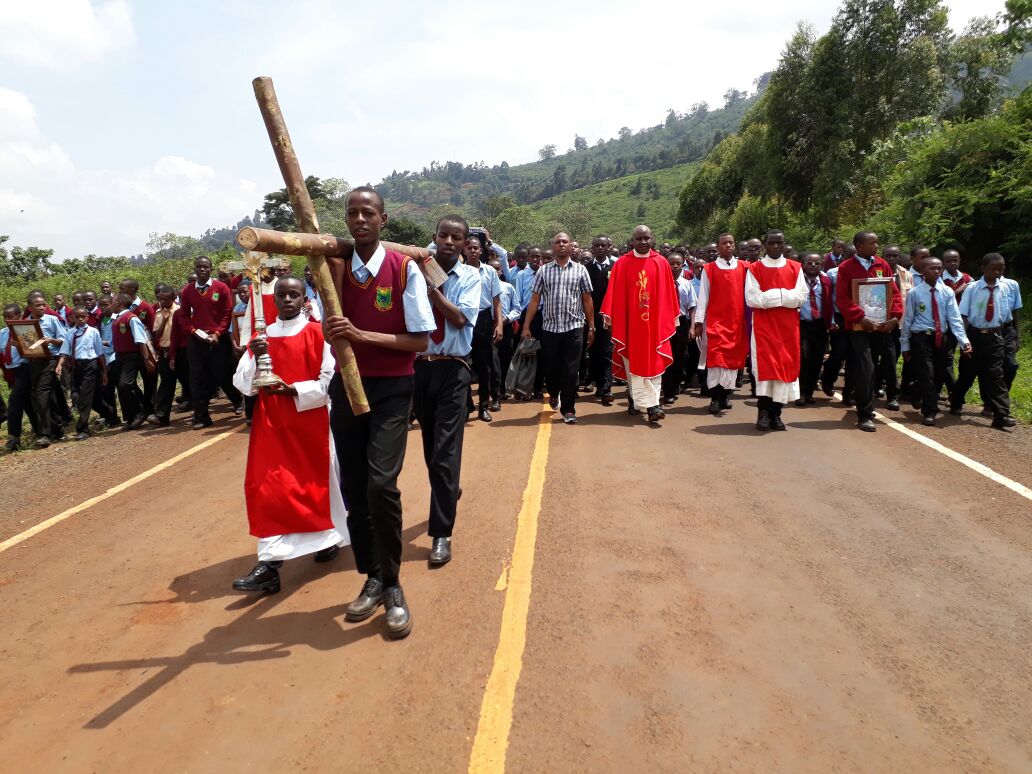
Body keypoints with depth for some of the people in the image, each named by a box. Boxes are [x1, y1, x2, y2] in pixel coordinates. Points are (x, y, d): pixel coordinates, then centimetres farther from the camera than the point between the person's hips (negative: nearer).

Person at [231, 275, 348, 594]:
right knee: (268, 487, -5)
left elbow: (330, 380, -8)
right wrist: (254, 357, -16)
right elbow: (242, 384, 1)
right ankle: (269, 563, -5)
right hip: (271, 424, 3)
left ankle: (329, 537, 33)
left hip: (311, 422, -2)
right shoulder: (261, 336, 6)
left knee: (318, 480, 9)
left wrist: (294, 391, -18)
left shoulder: (317, 333, -4)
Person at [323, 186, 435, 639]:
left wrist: (362, 334, -20)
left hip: (391, 390, -5)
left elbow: (421, 340, -11)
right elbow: (330, 333, -1)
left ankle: (392, 585, 1)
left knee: (381, 484, -18)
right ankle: (371, 577, 26)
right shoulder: (337, 267, 5)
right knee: (353, 489, 9)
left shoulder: (404, 269, -9)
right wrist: (334, 277, -11)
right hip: (346, 386, 5)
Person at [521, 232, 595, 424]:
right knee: (550, 368, 10)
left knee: (570, 372, -1)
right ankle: (554, 393, 41)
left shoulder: (580, 270, 4)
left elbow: (587, 300, 6)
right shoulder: (543, 270, 5)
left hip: (573, 328, -1)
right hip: (549, 328, 1)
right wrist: (526, 327, 0)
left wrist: (591, 327, 3)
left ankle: (568, 409, 11)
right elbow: (535, 300, 4)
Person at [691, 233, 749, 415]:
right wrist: (699, 322, -5)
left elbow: (748, 294, 6)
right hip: (715, 321, -2)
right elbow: (703, 297, -1)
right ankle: (715, 398, -3)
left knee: (733, 357, 6)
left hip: (737, 322, 2)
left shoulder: (744, 268, 7)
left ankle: (726, 394, 16)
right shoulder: (709, 270, 2)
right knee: (716, 357, -7)